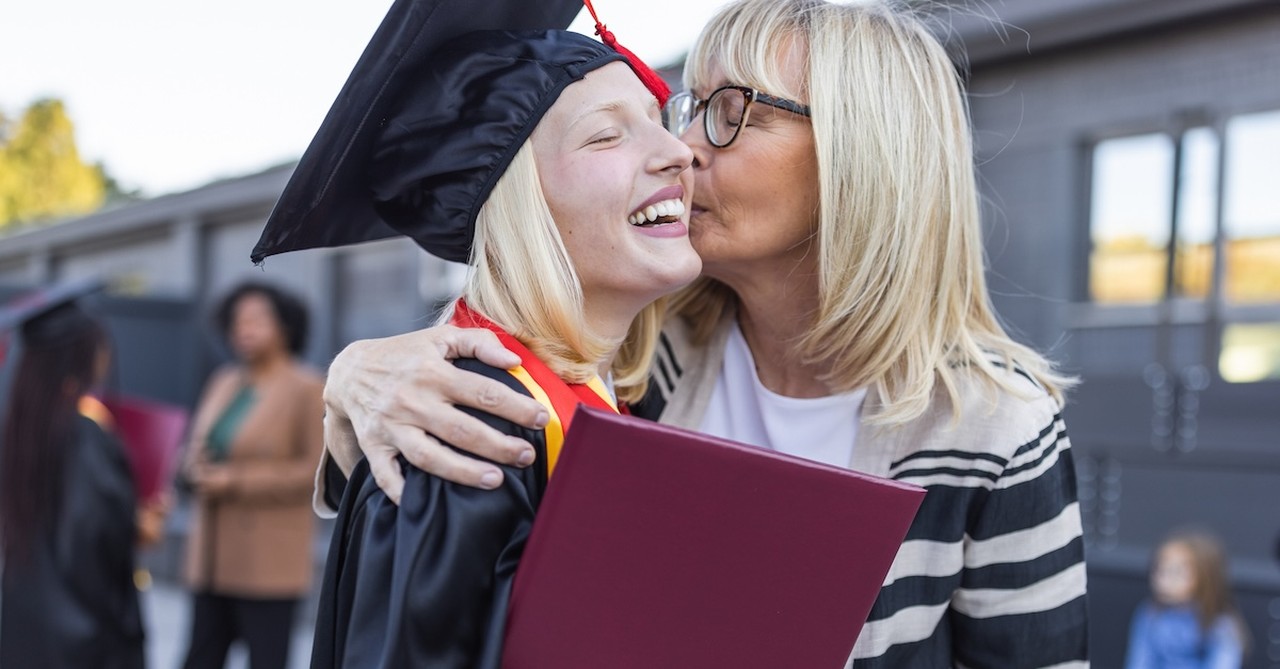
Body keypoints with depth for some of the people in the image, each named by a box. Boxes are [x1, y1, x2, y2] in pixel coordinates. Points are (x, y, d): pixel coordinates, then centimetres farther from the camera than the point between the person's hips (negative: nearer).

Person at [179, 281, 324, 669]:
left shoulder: (306, 389, -8)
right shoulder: (224, 382, 12)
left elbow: (315, 470, -13)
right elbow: (195, 448, 19)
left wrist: (237, 481, -14)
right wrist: (198, 470, -5)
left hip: (268, 561, -6)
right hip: (213, 555, 6)